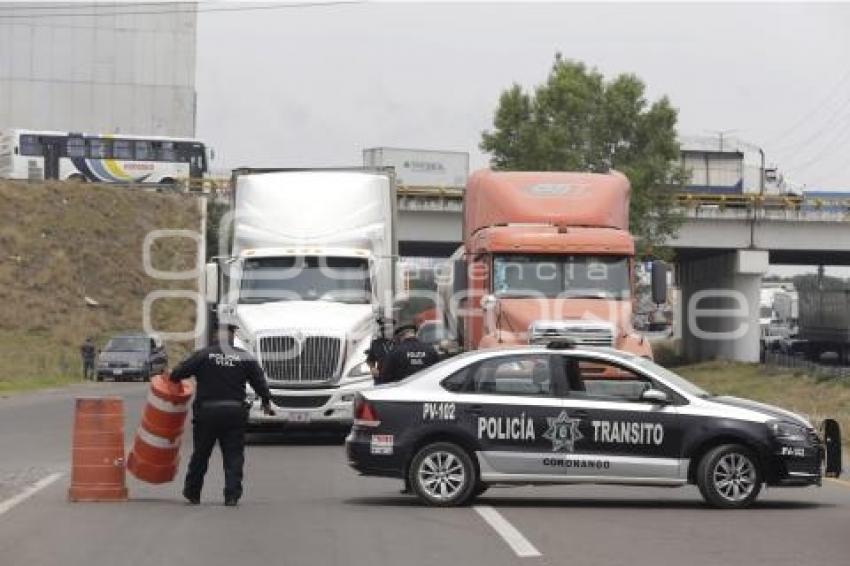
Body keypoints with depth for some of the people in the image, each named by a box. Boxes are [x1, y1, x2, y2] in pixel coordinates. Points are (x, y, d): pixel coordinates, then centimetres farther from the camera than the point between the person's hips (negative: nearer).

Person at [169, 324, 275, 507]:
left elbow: (178, 373, -6)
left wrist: (173, 378, 17)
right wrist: (266, 402, 18)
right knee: (234, 456, 6)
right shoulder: (245, 358, 2)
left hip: (207, 412, 0)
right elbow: (260, 382, 5)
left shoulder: (203, 355, -4)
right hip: (234, 413, 0)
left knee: (200, 454, 12)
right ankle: (232, 495, -3)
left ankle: (192, 493, 22)